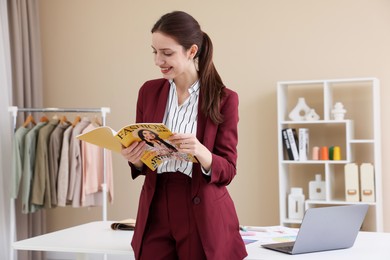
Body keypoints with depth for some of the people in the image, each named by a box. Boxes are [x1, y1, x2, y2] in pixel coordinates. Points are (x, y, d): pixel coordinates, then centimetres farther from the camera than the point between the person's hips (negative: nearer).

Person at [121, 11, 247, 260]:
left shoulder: (224, 98, -7)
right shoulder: (149, 91, 4)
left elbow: (228, 170, -7)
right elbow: (143, 163, 11)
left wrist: (201, 153, -27)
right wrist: (135, 158, -12)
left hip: (203, 218, -3)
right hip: (156, 212, 3)